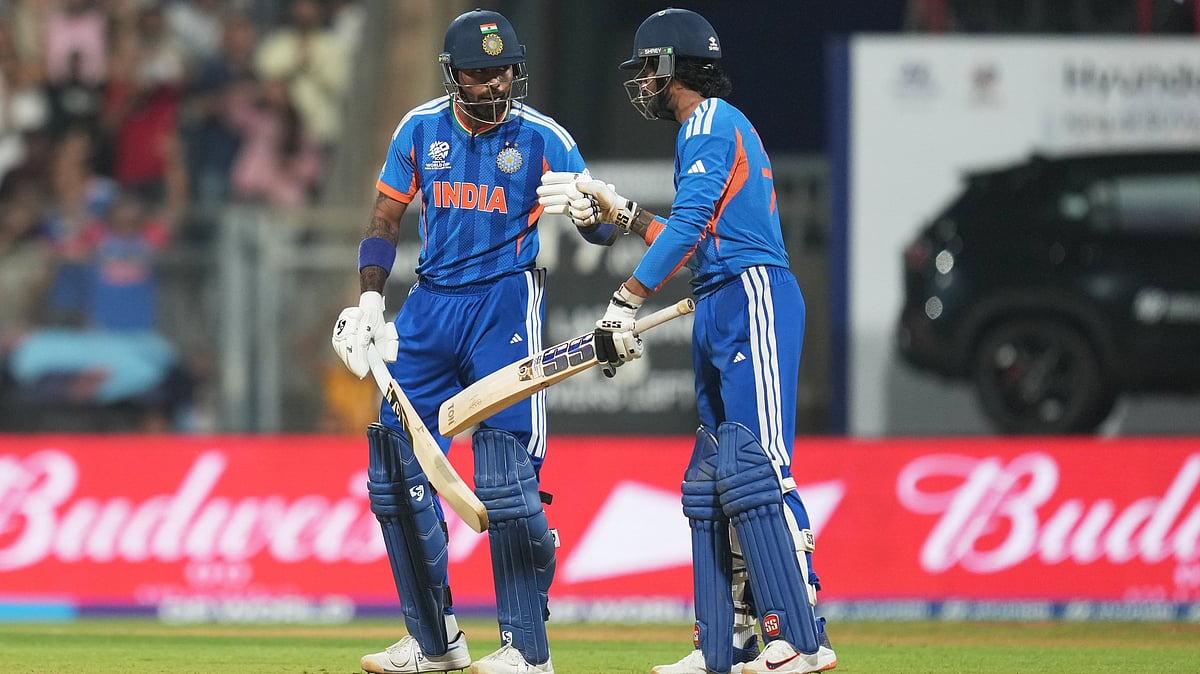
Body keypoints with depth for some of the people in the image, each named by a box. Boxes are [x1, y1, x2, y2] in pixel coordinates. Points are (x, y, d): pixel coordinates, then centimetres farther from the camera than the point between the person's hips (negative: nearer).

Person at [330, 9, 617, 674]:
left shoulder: (541, 137, -6)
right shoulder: (420, 129, 4)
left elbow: (600, 231, -7)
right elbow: (385, 218, 13)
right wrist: (369, 301, 1)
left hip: (506, 301, -5)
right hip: (431, 306, 5)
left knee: (507, 482, -13)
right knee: (396, 472, 5)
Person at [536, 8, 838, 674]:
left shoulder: (711, 122, -5)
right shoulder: (712, 128, 25)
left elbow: (687, 225, -17)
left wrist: (623, 305, -21)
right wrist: (617, 211, 29)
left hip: (753, 297, -11)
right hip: (721, 317, 11)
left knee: (753, 466, -18)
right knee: (709, 481, 10)